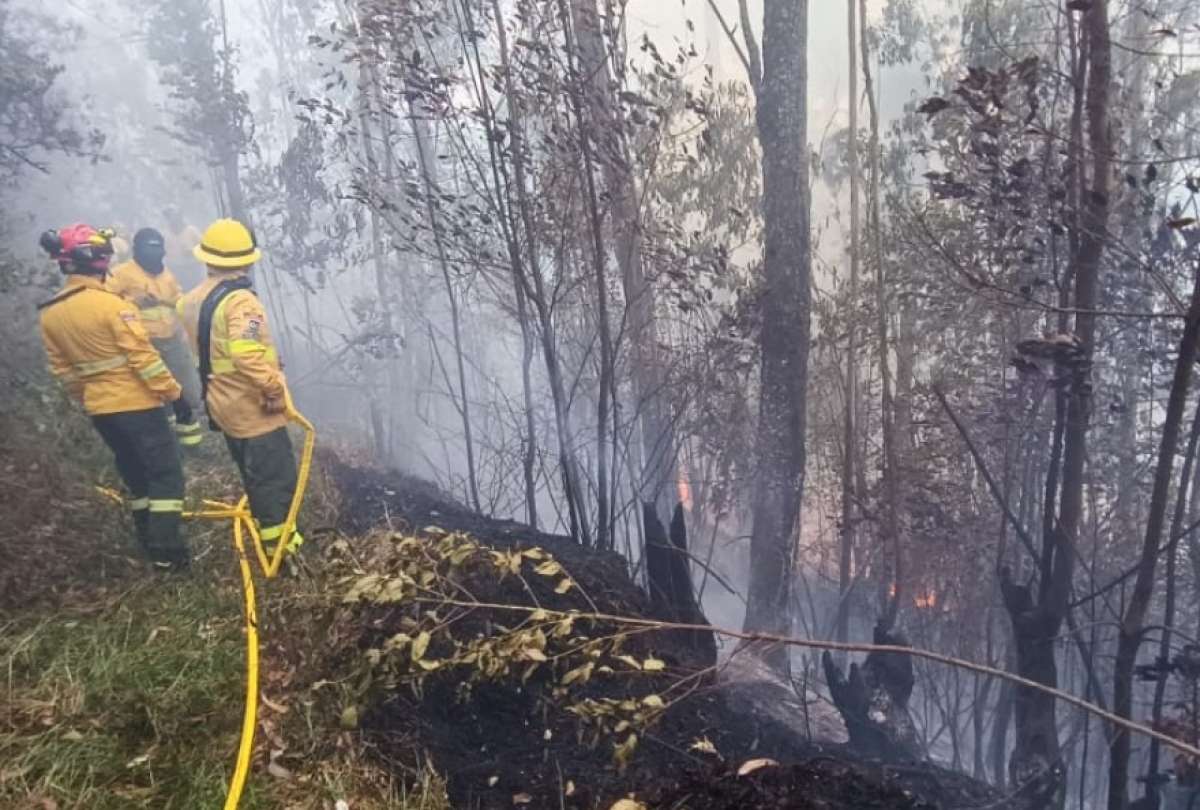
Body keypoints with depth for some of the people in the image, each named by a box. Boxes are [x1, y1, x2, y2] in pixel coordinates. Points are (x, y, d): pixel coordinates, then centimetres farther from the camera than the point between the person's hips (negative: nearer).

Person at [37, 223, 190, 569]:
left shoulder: (49, 313, 3)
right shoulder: (109, 304, -20)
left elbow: (62, 368, 10)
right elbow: (141, 354, -20)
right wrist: (170, 389, -10)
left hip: (98, 408, 7)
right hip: (136, 403, -7)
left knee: (134, 472, 21)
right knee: (166, 472, 1)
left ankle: (149, 540, 30)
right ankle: (165, 548, -4)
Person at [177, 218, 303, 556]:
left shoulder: (192, 300, 5)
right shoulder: (240, 300, -22)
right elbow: (246, 353, -36)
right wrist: (274, 389, -28)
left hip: (223, 404, 9)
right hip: (254, 408, -9)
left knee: (253, 474, 22)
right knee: (277, 477, 2)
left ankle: (265, 529, 34)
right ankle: (278, 543, 8)